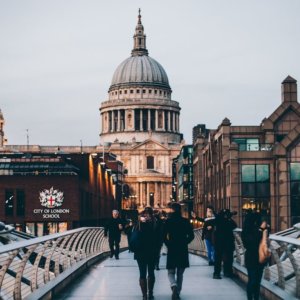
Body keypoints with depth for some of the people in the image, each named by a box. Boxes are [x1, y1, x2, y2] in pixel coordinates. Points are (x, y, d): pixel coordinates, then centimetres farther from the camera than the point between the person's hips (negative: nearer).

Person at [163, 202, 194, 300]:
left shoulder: (168, 221, -5)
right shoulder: (186, 221, -1)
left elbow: (163, 236, -7)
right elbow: (191, 236, -1)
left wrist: (168, 244, 8)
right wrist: (184, 243, 12)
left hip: (171, 250, -2)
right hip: (183, 251, 2)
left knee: (171, 272, 6)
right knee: (180, 273, 14)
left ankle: (174, 286, -22)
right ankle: (177, 292, 15)